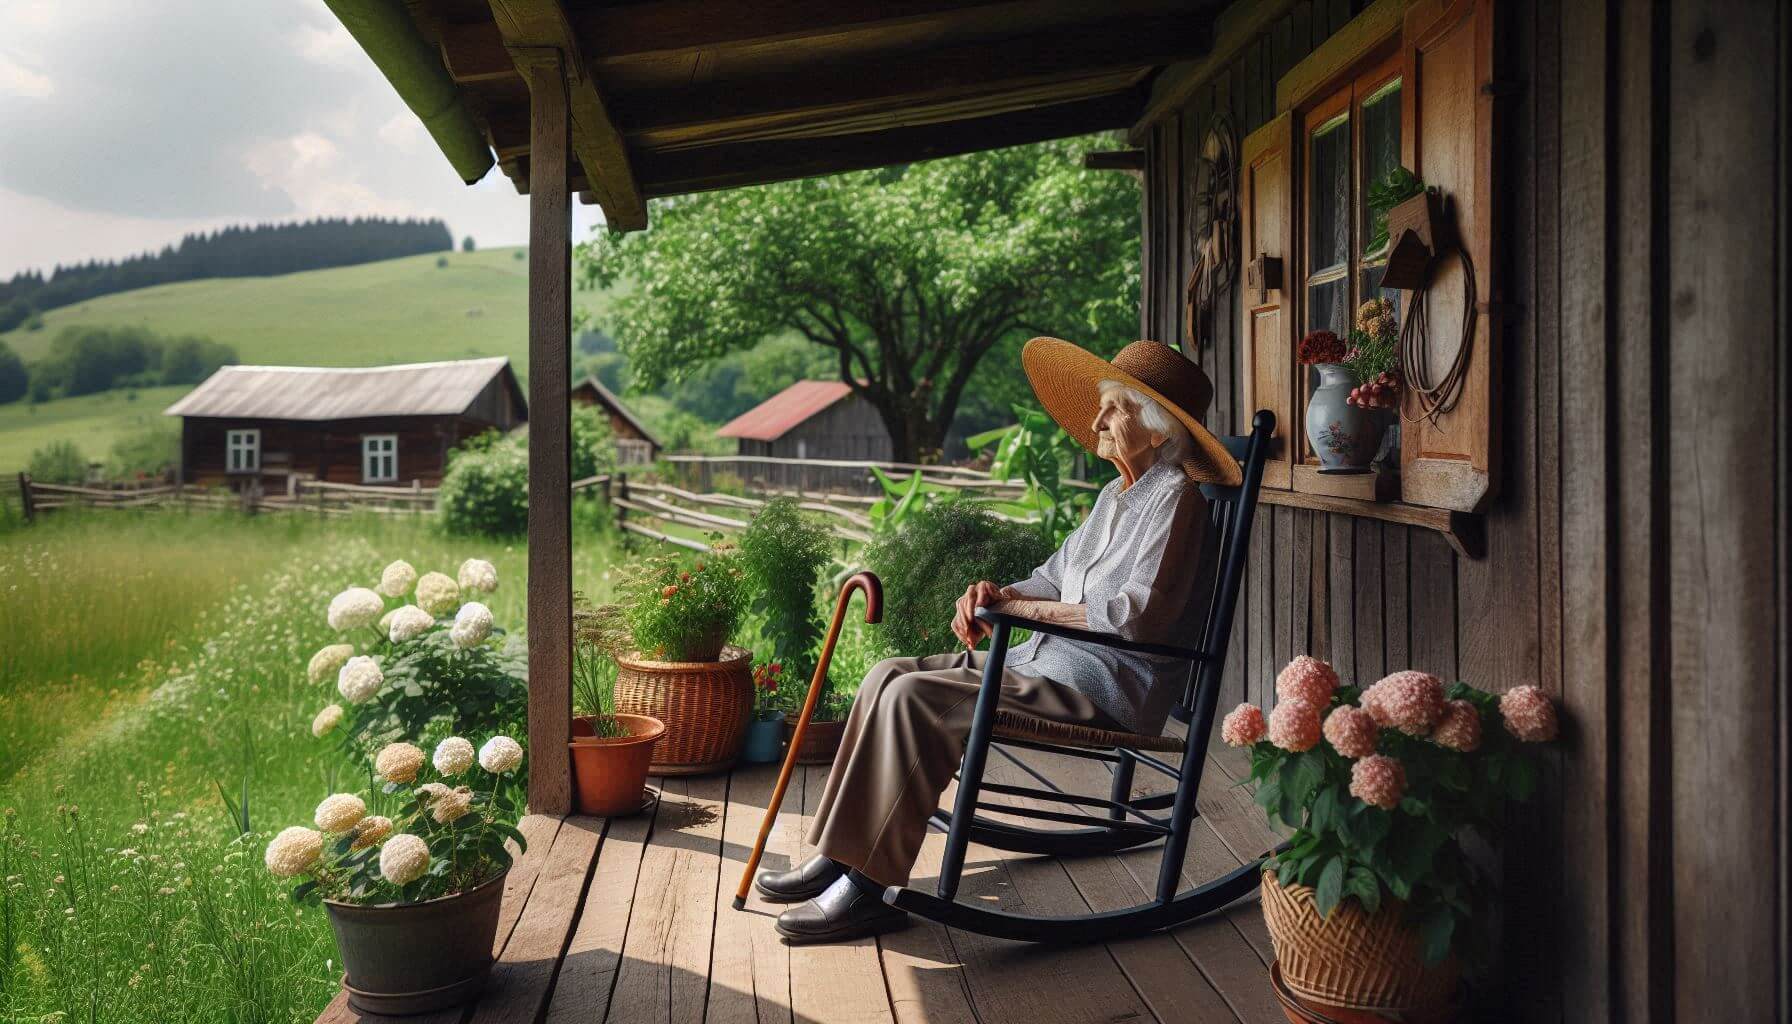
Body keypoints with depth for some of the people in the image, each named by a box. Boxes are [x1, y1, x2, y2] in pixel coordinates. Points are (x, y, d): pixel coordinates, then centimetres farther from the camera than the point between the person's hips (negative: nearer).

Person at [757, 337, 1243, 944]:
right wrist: (996, 594, -2)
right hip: (1053, 663, 10)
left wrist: (1020, 608, -13)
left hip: (1106, 688, -10)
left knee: (914, 700, -24)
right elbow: (1053, 578, 21)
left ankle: (865, 889, -18)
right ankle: (838, 857, 0)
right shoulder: (1115, 495, 19)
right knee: (891, 676, 0)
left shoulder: (1175, 497, -11)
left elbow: (1137, 615, -22)